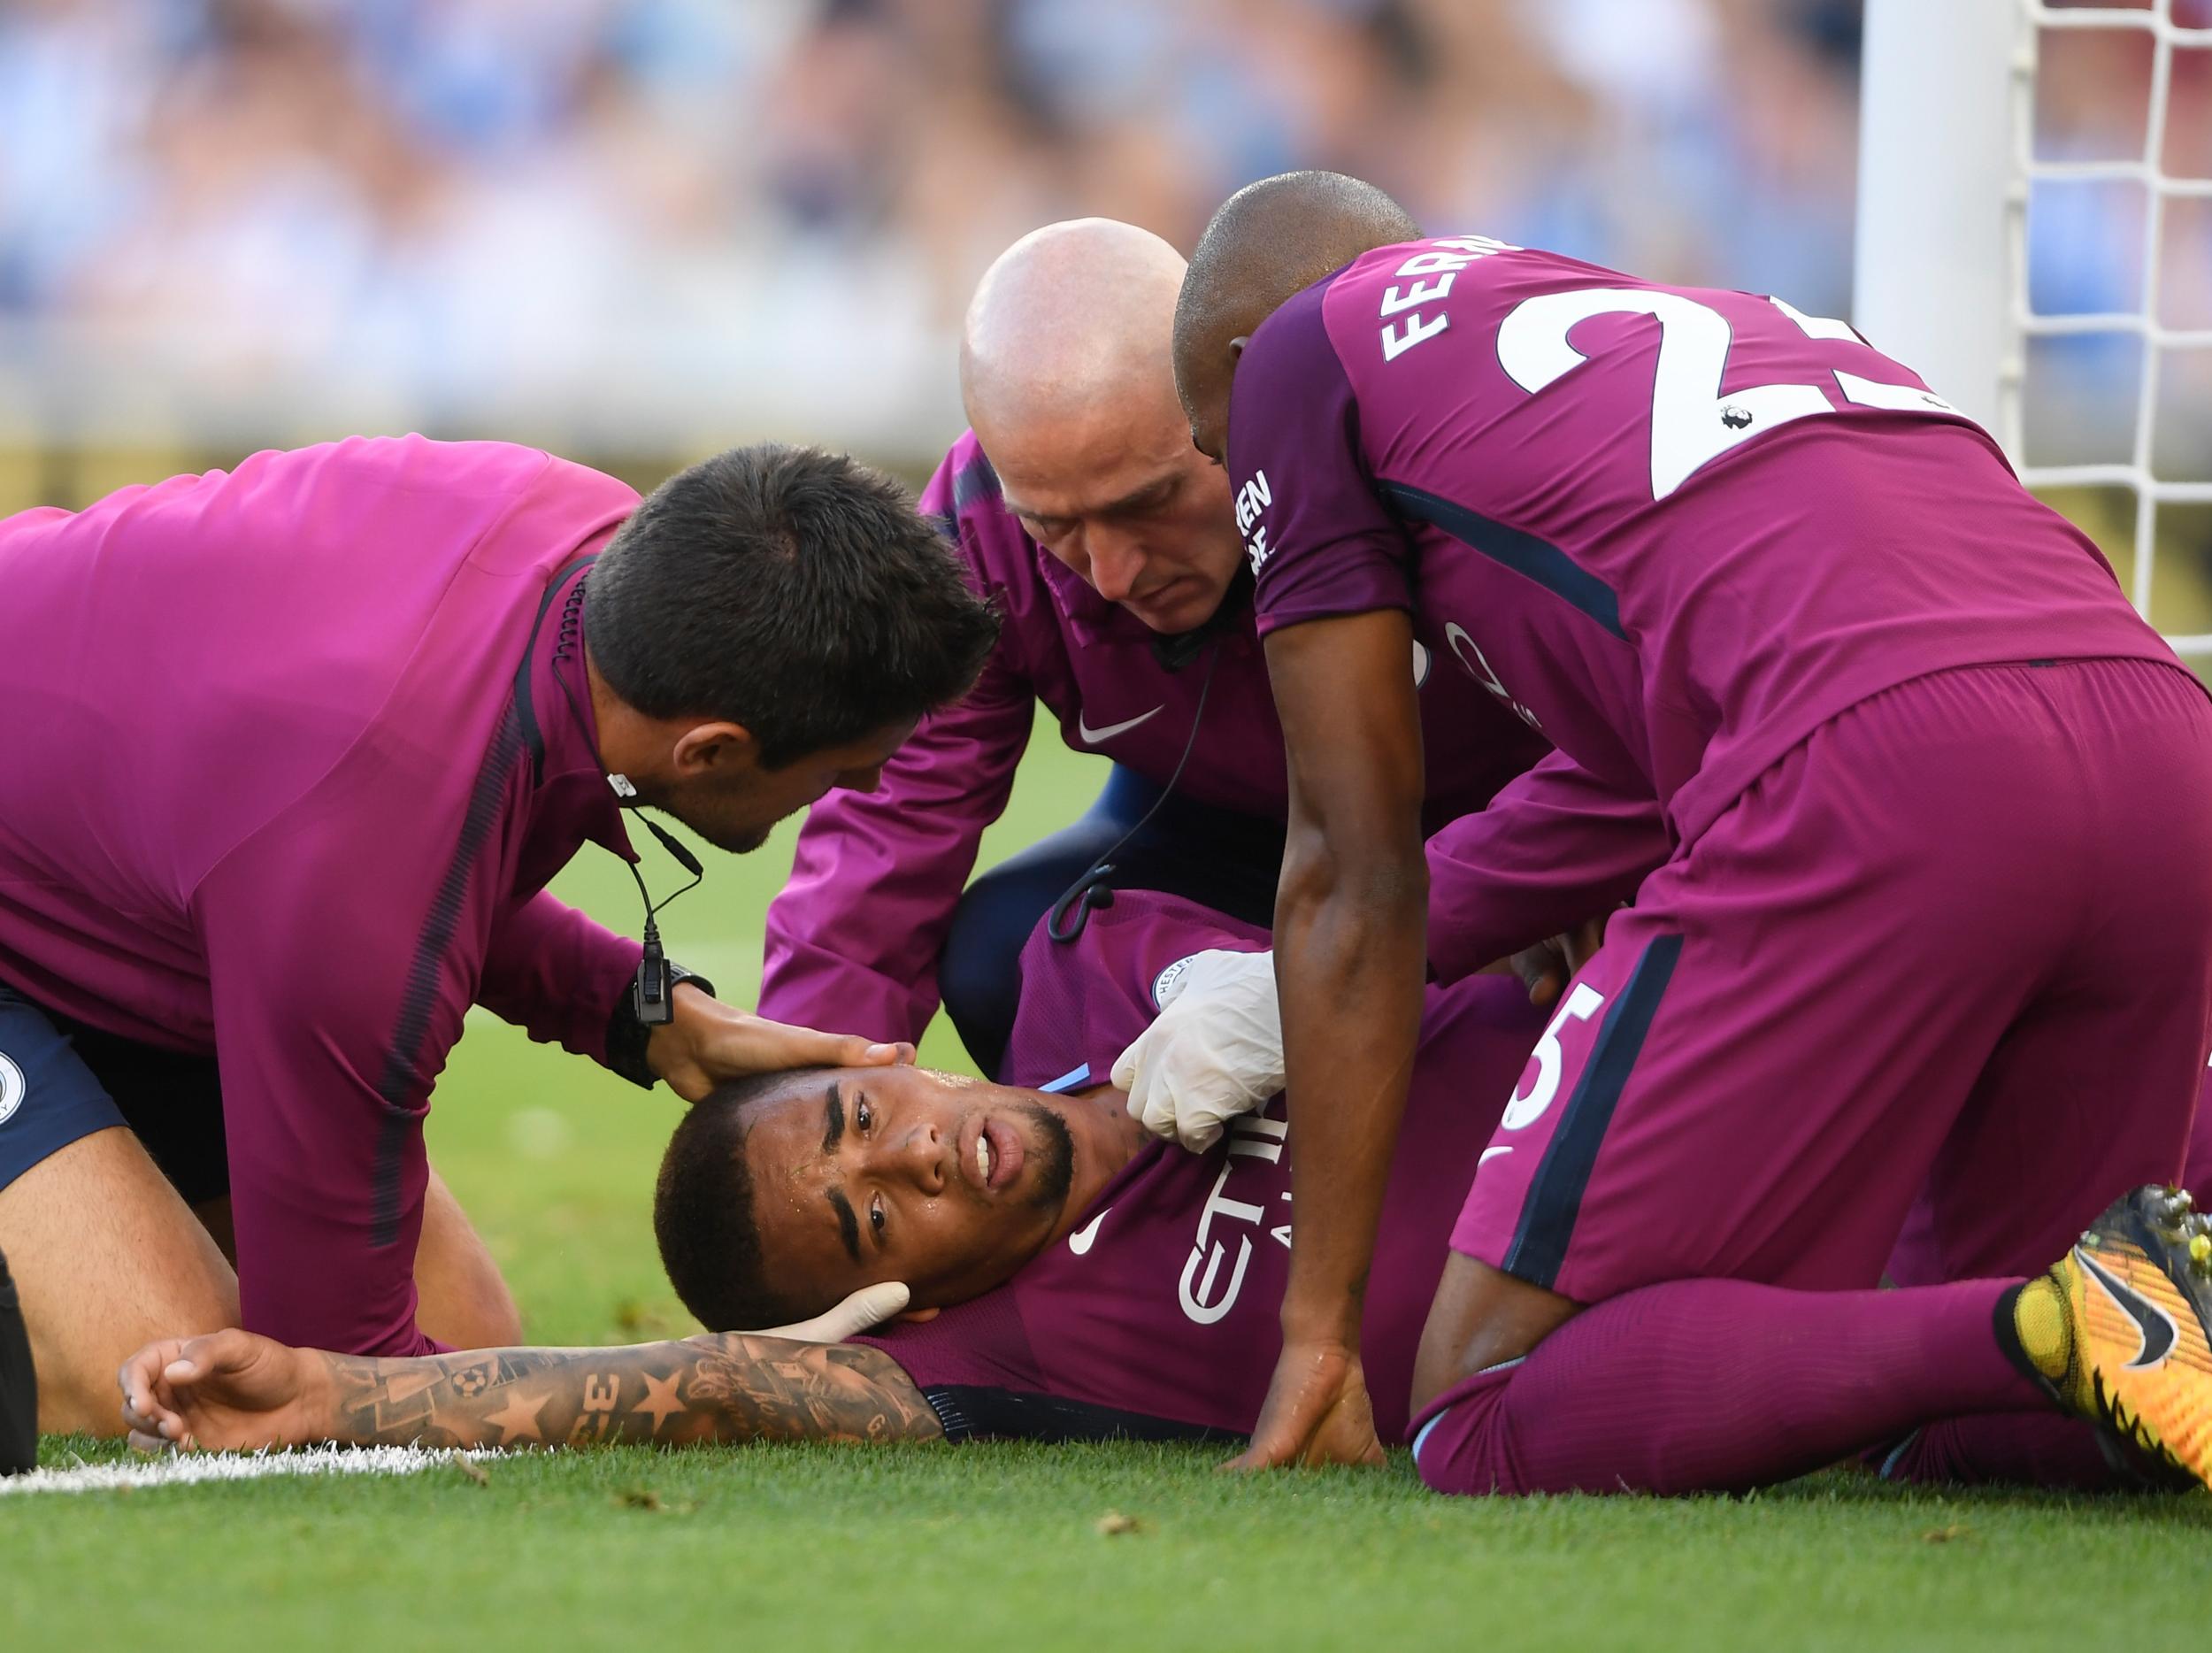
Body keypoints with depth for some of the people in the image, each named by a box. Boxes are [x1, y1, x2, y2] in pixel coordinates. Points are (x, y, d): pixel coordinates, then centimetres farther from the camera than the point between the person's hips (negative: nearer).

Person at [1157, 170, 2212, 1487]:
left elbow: (1354, 872, 17)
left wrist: (1320, 1326, 20)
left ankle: (2044, 1333, -17)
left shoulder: (1304, 350, 19)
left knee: (1488, 1428, 1)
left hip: (1882, 776, -7)